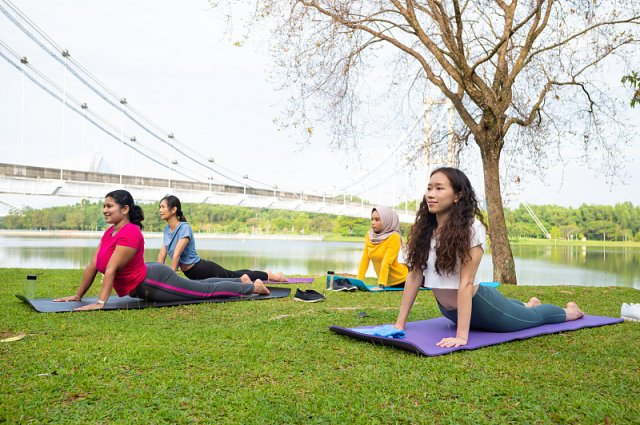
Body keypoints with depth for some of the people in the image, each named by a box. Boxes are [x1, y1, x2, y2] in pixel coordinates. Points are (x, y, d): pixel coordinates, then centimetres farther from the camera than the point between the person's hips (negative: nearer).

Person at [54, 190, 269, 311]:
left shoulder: (130, 233, -26)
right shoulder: (110, 232, 2)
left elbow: (110, 269, -32)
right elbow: (92, 266, 4)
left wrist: (100, 303, -36)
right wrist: (78, 296, 6)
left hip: (154, 282, -9)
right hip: (146, 284, 9)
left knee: (208, 291, 3)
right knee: (200, 286, 23)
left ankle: (254, 286, 20)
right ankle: (242, 281, 41)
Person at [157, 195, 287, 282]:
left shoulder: (184, 228, -25)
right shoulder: (166, 229, 0)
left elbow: (176, 255, -30)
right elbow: (162, 254, 2)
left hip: (204, 269, -8)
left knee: (238, 277, 9)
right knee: (233, 276, 25)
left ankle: (270, 275, 28)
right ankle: (266, 274, 44)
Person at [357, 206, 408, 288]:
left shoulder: (394, 237, -23)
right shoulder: (369, 235, -5)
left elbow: (386, 263, -29)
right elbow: (364, 261, -7)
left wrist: (381, 285, -34)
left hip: (401, 281, -6)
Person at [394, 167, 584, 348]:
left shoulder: (471, 228, -27)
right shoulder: (422, 230, -11)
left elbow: (466, 282, -31)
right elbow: (414, 275, -10)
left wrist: (462, 336, -33)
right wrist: (400, 323, -14)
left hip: (480, 306, -5)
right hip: (450, 311, 6)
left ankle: (570, 311, 53)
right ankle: (529, 304, 66)